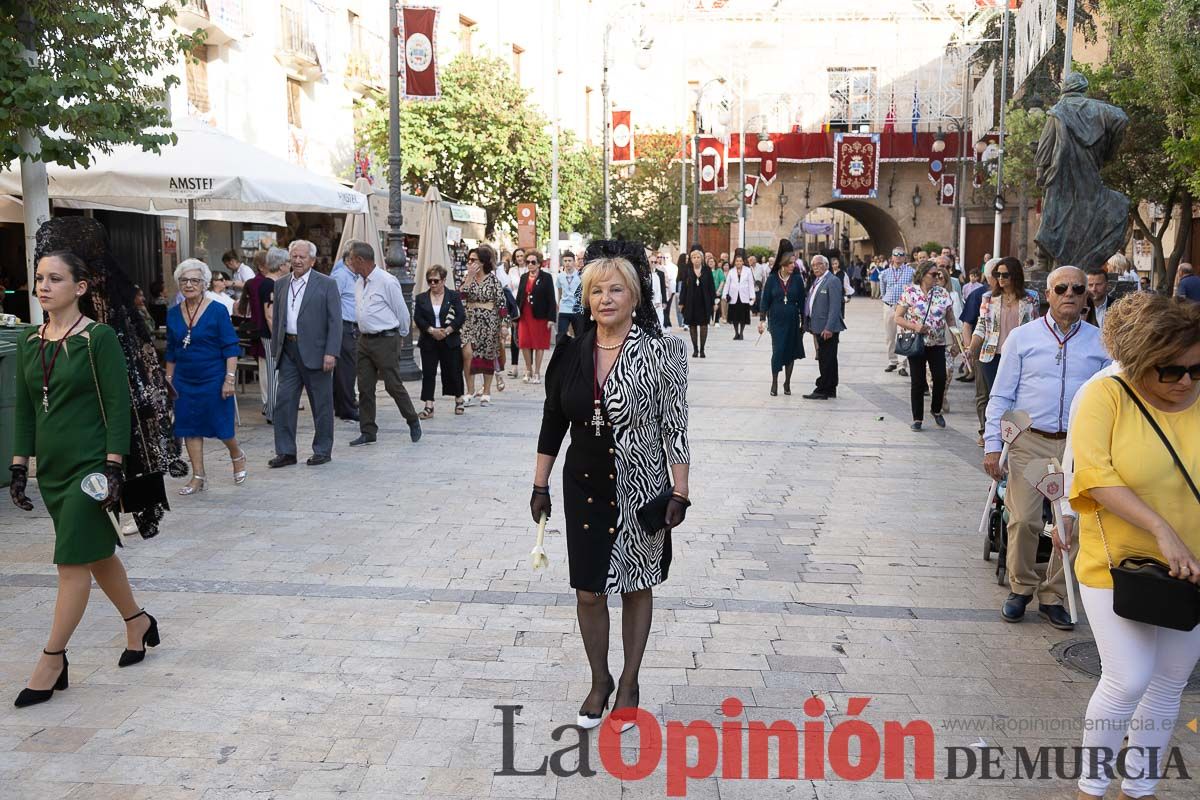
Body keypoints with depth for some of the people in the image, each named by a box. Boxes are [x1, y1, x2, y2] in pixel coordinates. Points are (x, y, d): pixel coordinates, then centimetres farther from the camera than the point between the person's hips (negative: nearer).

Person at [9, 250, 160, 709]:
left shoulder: (98, 338, -10)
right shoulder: (29, 345, 7)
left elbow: (117, 405, -12)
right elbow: (23, 411, 12)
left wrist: (113, 468, -16)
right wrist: (18, 469, 9)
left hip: (90, 467, -6)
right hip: (52, 469, 7)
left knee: (74, 561, -4)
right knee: (98, 554, 16)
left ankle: (52, 660, 6)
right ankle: (138, 623, 35)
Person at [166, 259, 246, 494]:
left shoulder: (217, 311, -9)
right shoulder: (173, 314, 4)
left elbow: (231, 348, -10)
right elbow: (171, 351, 13)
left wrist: (230, 378, -15)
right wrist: (169, 378, 12)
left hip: (213, 379, -4)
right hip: (184, 381, 4)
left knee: (221, 424, 4)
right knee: (190, 427, 5)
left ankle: (238, 457, 33)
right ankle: (198, 476, 14)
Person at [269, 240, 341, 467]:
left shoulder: (327, 284, -4)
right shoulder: (281, 284, 11)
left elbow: (335, 321, -8)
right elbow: (277, 318, 17)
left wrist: (331, 353, -16)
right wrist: (275, 349, 11)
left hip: (315, 351, -5)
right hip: (288, 350, 5)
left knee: (321, 404, 4)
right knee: (284, 400, 1)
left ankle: (323, 451, 15)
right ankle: (285, 452, 8)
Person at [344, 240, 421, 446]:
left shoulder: (387, 281, -13)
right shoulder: (360, 284, 11)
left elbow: (402, 312, -6)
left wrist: (400, 336, 5)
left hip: (385, 340, -7)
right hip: (364, 340, 8)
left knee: (393, 385, -3)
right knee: (365, 387, 7)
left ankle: (413, 422, 16)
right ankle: (368, 432, 13)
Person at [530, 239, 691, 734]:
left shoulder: (660, 353, -10)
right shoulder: (570, 351, 0)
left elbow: (675, 427, -9)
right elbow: (553, 422, 7)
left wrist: (679, 492, -10)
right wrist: (540, 485, 8)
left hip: (640, 489, -3)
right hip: (584, 487, 3)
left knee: (636, 587, 12)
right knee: (588, 591, 8)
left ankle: (629, 684, 29)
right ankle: (599, 681, 30)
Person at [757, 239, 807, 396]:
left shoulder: (797, 279, 0)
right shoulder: (772, 279, -3)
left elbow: (801, 301, 3)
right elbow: (765, 299, 0)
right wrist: (762, 320, -4)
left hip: (792, 320, 2)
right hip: (776, 320, -1)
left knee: (790, 351, 6)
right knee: (778, 350, -7)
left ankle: (787, 383, 19)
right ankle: (774, 383, 5)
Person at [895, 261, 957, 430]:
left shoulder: (943, 293, 3)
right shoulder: (910, 293, -5)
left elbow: (950, 319, 8)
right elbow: (898, 318, -5)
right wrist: (914, 326, -19)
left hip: (938, 344, 2)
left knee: (940, 378, -4)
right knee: (918, 382, 1)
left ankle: (936, 410, 21)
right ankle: (917, 419, 12)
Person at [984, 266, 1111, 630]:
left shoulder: (1101, 343, 7)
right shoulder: (1022, 337, 4)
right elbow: (1001, 396, 5)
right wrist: (992, 445, -3)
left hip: (1080, 447, 2)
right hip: (1030, 442, -1)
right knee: (1024, 520, -7)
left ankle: (1052, 596, 19)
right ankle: (1020, 588, 15)